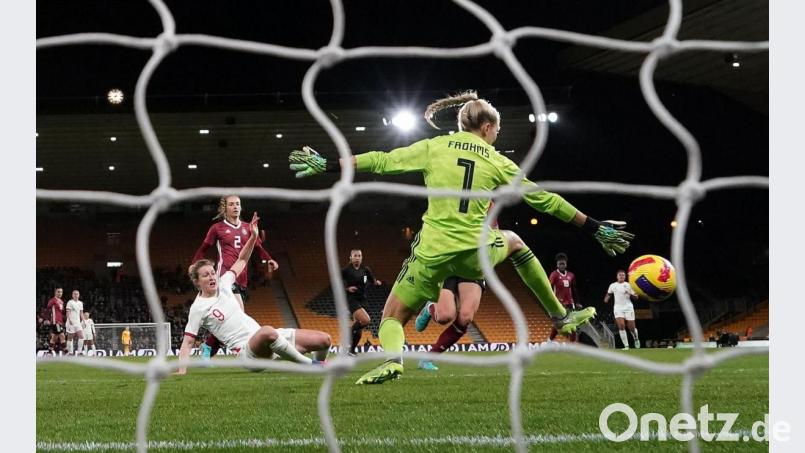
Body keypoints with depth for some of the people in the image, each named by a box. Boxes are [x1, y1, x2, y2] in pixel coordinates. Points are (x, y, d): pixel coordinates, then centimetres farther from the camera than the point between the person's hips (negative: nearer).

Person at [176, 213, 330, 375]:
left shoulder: (222, 284, 14)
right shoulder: (198, 308, -3)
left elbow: (241, 261, 26)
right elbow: (187, 342, -4)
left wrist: (253, 237, 14)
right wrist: (181, 371, -16)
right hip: (247, 349, -7)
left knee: (324, 340, -5)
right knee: (267, 332, -46)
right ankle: (311, 365, -31)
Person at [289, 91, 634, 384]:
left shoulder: (434, 147, 7)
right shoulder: (498, 162, 8)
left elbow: (381, 161, 6)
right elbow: (545, 199, 9)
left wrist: (326, 165, 15)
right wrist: (596, 229, 16)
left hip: (433, 254, -1)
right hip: (475, 253, 1)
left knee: (392, 319, 13)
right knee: (513, 241, 35)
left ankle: (392, 358, -25)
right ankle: (561, 317, 36)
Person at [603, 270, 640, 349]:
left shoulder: (628, 285, 2)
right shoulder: (613, 285, 9)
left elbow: (635, 297, 1)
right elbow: (609, 294, 27)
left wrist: (631, 294, -19)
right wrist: (606, 298, 6)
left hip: (628, 307, -1)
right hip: (618, 307, 1)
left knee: (631, 327, -1)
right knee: (621, 326, -16)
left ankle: (636, 339, 33)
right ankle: (626, 346, -13)